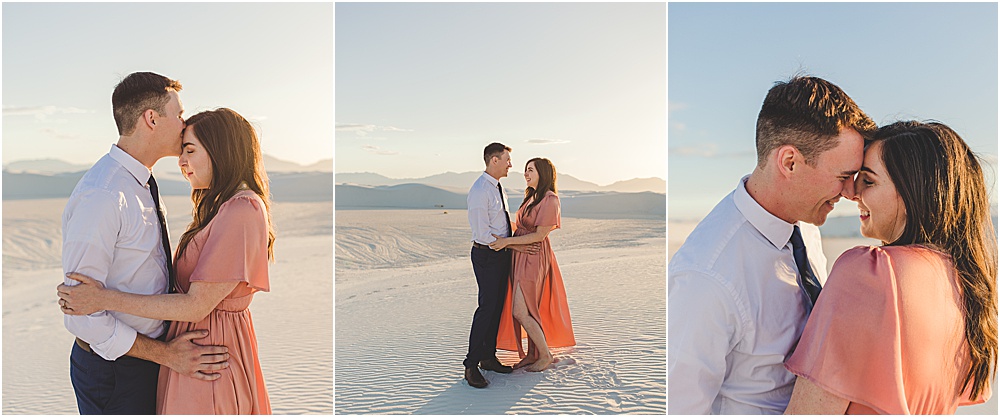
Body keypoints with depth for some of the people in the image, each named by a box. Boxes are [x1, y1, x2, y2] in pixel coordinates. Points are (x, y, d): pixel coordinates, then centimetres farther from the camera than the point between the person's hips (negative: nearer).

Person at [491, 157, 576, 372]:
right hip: (521, 256, 8)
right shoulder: (531, 197, 12)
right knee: (529, 309, 13)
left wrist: (508, 241, -19)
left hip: (533, 258, -8)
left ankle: (545, 355, 9)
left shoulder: (550, 200, -15)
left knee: (520, 311, -7)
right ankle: (532, 354, 24)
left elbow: (539, 235, -18)